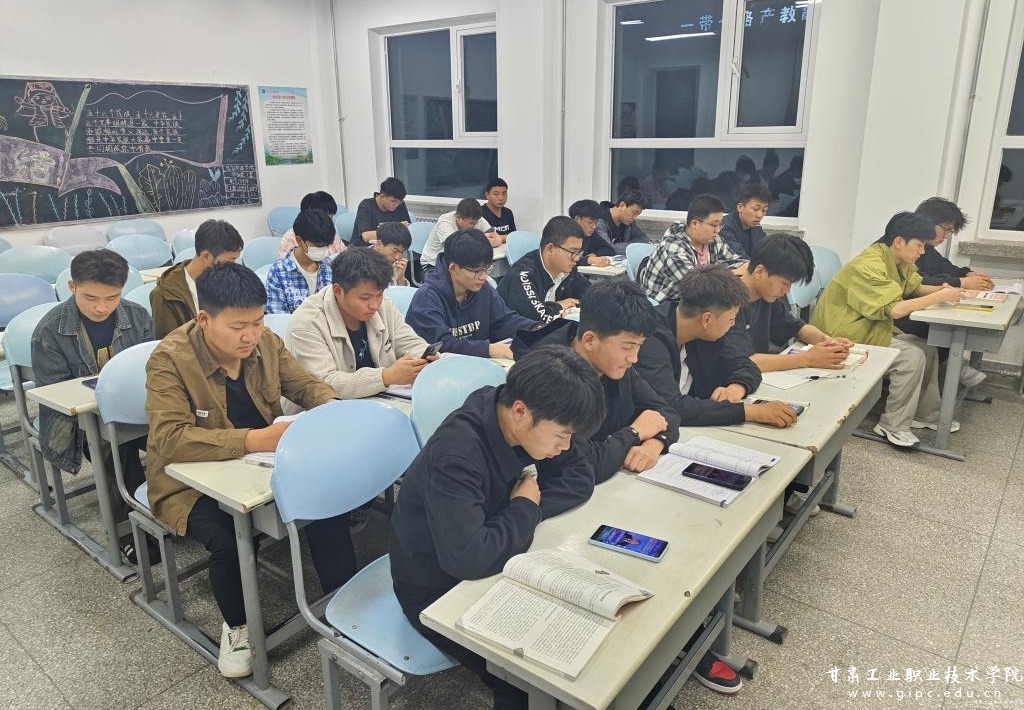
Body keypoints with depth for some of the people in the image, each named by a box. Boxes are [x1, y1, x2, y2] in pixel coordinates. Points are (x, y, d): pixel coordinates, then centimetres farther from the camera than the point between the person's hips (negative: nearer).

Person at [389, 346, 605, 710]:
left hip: (485, 565, 7)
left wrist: (528, 508, -21)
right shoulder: (457, 451, -34)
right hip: (436, 589, -6)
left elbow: (579, 478, -3)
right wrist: (525, 510, -24)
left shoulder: (530, 422, -13)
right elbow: (468, 557, -41)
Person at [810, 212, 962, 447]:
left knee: (927, 349, 5)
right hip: (846, 336, -10)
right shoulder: (869, 266, -25)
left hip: (873, 328, 10)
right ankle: (893, 425, -8)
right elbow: (895, 308, -31)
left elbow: (915, 288, 13)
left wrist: (940, 289, -9)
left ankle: (926, 414, 18)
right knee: (912, 356, -19)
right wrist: (940, 297, -22)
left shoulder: (899, 262, 5)